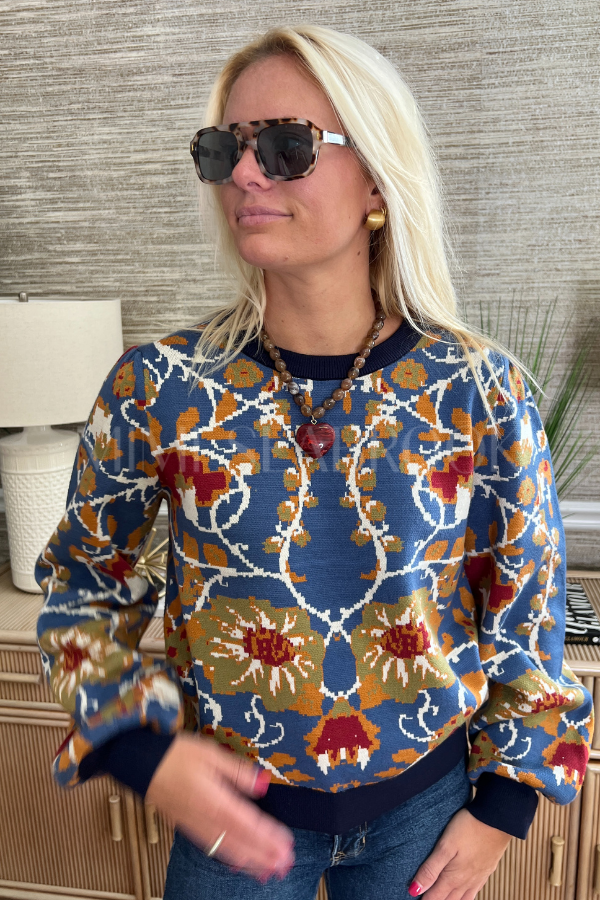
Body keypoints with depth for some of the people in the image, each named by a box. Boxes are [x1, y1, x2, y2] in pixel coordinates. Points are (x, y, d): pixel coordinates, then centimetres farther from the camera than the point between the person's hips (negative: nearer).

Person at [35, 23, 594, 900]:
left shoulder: (480, 389, -16)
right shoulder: (155, 387, -16)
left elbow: (526, 603, -4)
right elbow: (85, 583, -3)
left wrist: (502, 806, 0)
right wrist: (144, 749, -15)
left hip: (425, 800, 1)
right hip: (233, 804, 0)